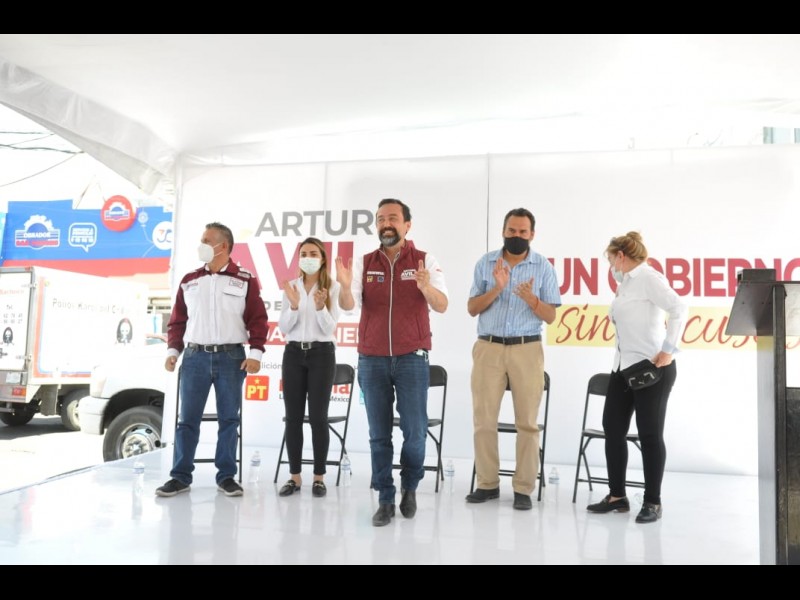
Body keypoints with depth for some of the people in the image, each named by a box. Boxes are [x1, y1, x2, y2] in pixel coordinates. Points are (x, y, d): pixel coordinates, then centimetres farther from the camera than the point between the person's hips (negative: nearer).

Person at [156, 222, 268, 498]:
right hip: (195, 356, 2)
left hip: (231, 357, -2)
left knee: (229, 419, 4)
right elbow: (177, 320, 13)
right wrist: (173, 351, 3)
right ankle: (180, 476, 12)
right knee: (187, 419, 3)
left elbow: (257, 320, -1)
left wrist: (255, 353, -10)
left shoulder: (245, 281, 2)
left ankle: (226, 476, 13)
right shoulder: (189, 281, 10)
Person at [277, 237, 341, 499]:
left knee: (318, 417, -2)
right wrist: (293, 305, -15)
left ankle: (319, 477, 8)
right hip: (293, 354, 3)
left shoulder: (332, 287, -2)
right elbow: (283, 328, 1)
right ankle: (295, 476, 13)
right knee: (293, 417, 3)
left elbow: (329, 328, -7)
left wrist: (320, 307, -24)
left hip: (321, 354, -3)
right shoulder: (291, 287, 6)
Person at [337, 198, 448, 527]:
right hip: (372, 360, 2)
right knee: (379, 434, 6)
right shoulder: (364, 263, 5)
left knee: (415, 431, 1)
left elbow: (442, 306, -11)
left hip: (412, 359, -2)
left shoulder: (425, 261, -1)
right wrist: (345, 286, -28)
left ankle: (409, 487, 26)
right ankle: (385, 499, 17)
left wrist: (426, 286, -32)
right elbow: (348, 306, -5)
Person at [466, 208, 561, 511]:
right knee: (483, 419, 3)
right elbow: (472, 308, 1)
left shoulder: (543, 267, 1)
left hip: (527, 349, -1)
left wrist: (531, 298, -19)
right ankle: (487, 483, 15)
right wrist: (496, 288, -15)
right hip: (488, 348, 1)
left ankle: (523, 488, 10)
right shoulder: (485, 263, 4)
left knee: (527, 421, 1)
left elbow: (550, 316, 0)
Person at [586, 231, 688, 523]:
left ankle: (652, 502, 12)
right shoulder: (626, 283, 15)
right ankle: (617, 496, 19)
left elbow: (679, 309, -23)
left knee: (650, 434, 0)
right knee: (612, 429, 8)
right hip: (623, 368, 9)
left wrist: (668, 351, -23)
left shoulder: (649, 278, -11)